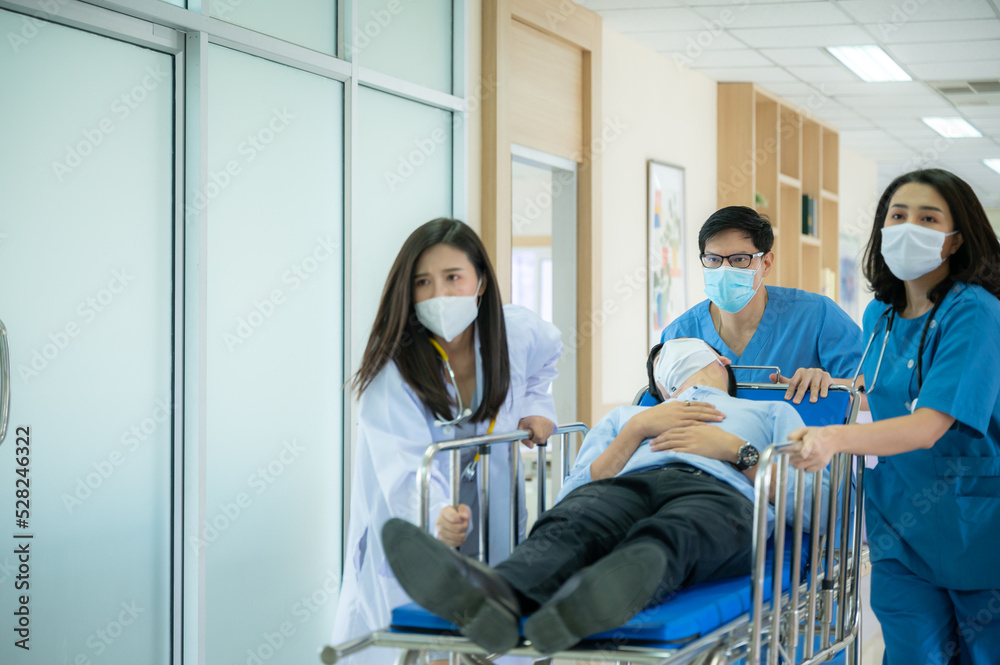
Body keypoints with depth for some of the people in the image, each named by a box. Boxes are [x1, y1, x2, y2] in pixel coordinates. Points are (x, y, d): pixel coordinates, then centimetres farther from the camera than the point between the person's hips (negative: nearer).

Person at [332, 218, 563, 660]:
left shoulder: (517, 334, -6)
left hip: (493, 536, 4)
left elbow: (548, 351, 22)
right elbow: (408, 474, -32)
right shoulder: (392, 373, -20)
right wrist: (439, 519, -51)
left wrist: (537, 407, 7)